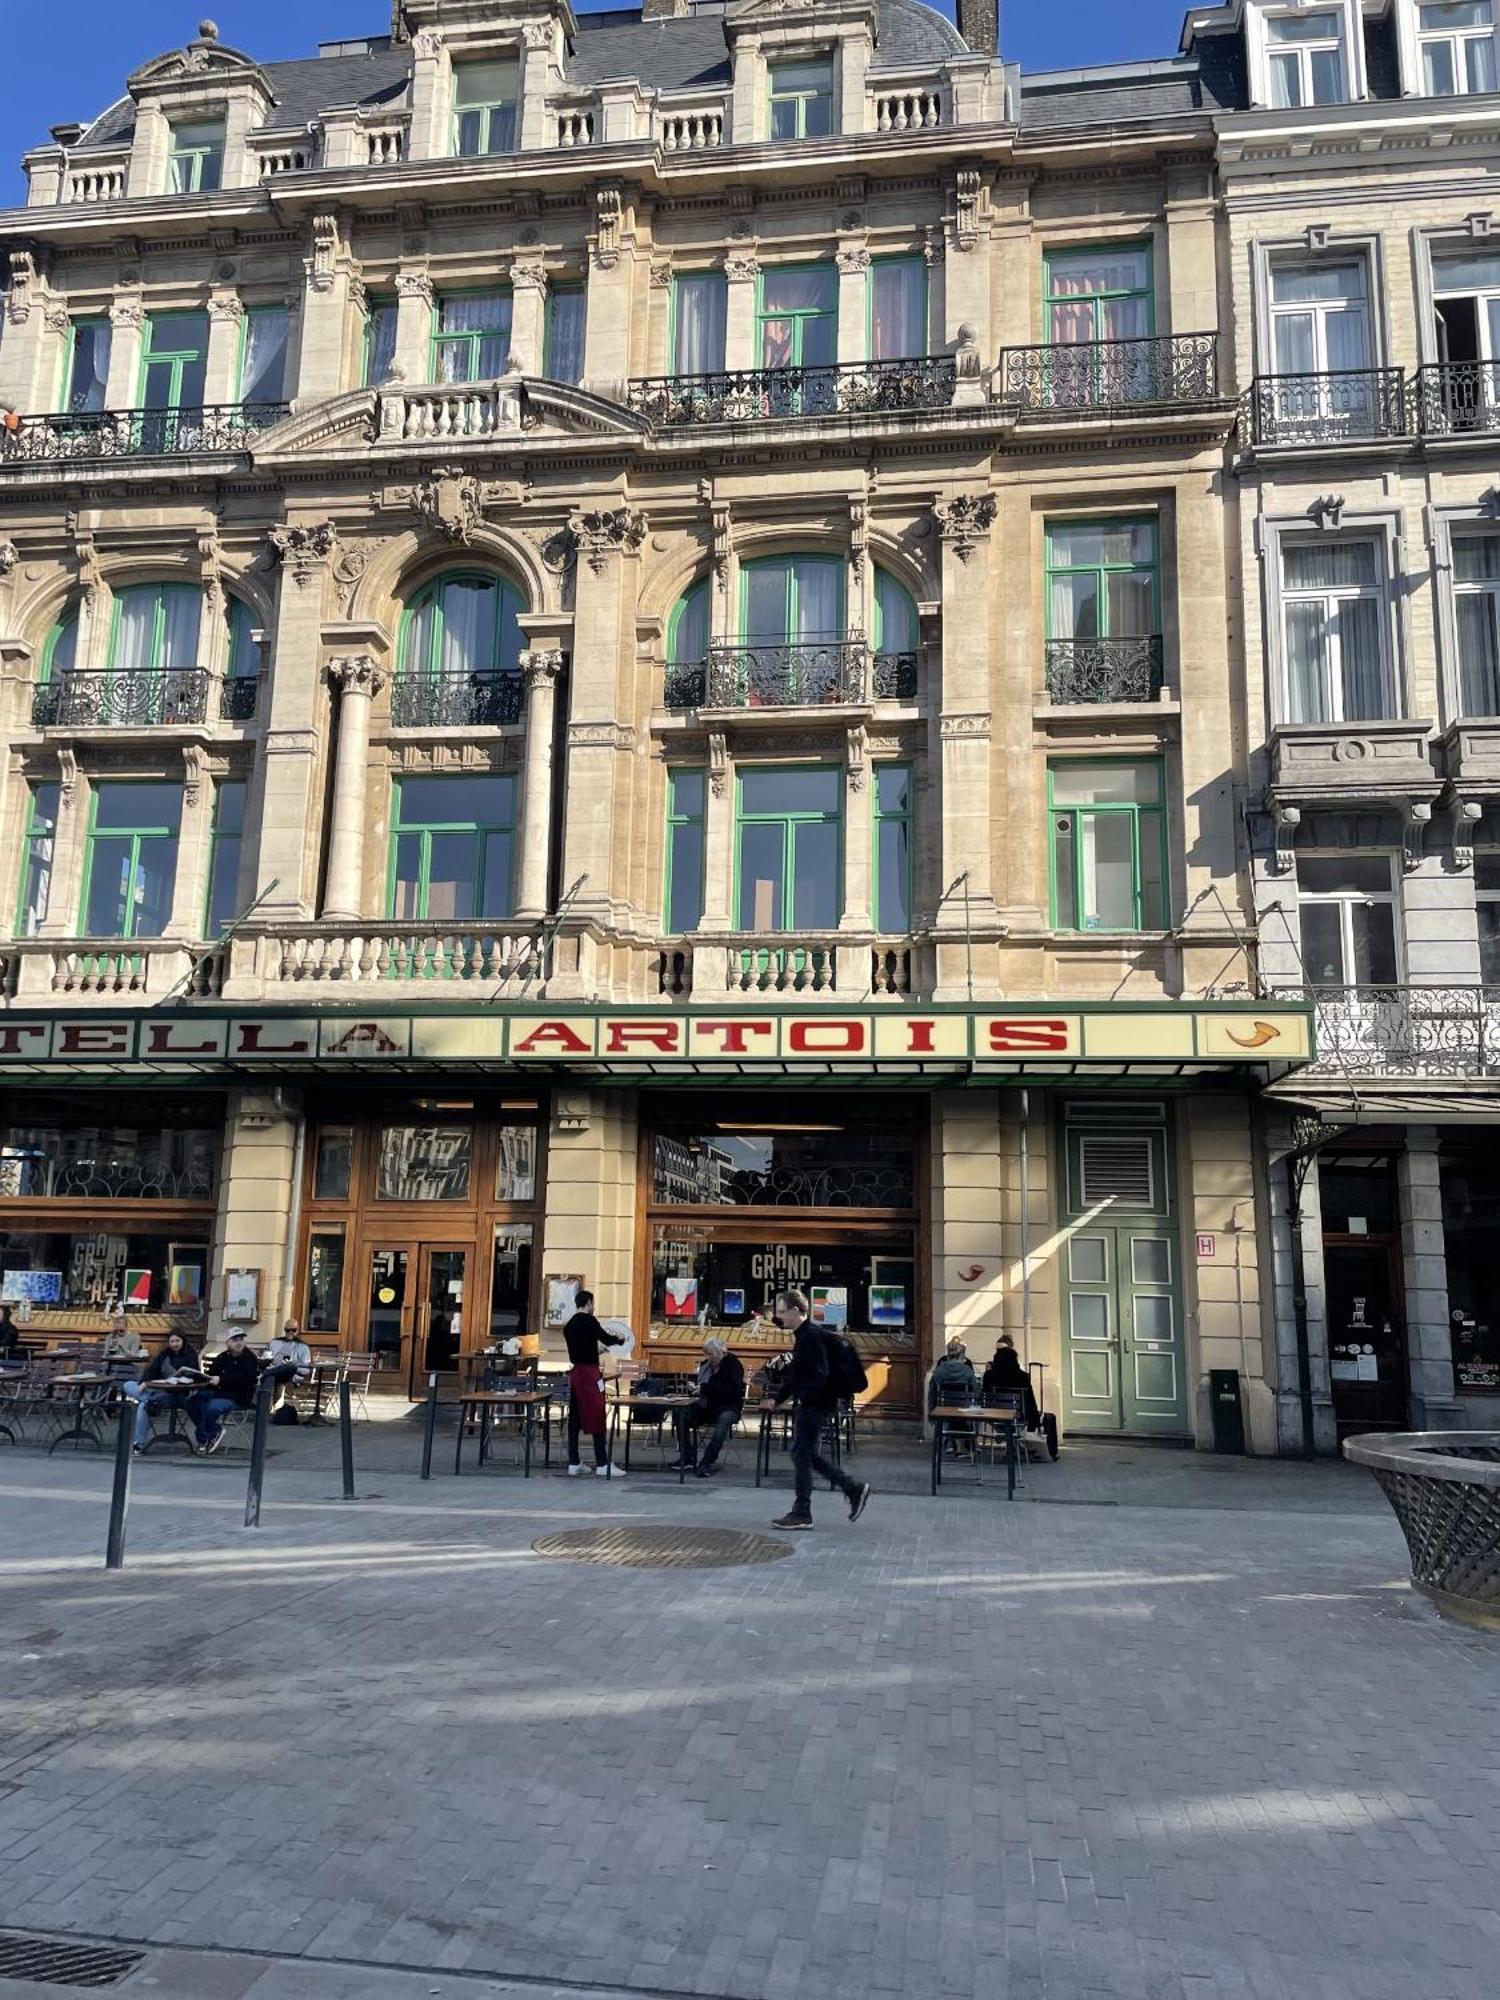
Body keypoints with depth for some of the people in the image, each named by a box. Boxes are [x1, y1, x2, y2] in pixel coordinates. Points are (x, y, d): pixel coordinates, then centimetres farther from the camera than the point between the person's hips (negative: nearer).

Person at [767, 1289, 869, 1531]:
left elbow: (820, 1375, -24)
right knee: (806, 1454, 13)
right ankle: (854, 1489, 18)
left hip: (815, 1404, -10)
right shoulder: (802, 1335, 14)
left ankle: (801, 1513, 5)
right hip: (809, 1404, 10)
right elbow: (797, 1373, 20)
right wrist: (777, 1397, 14)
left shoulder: (812, 1336, -18)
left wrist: (802, 1398, -24)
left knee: (801, 1455, -3)